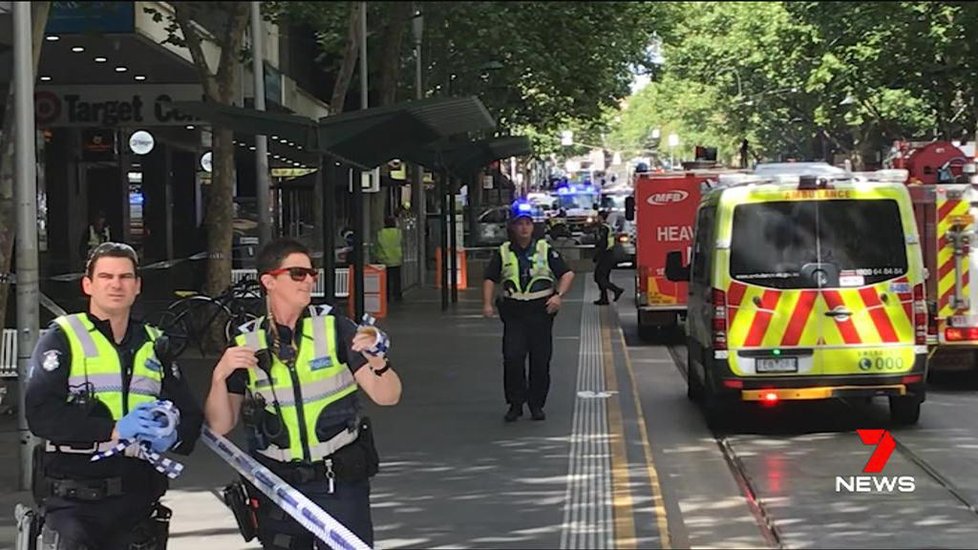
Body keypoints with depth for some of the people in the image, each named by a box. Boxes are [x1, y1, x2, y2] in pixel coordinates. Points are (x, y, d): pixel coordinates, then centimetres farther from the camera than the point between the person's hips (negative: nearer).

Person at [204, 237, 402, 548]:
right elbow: (220, 425, 1)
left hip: (341, 484, -1)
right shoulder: (245, 345, 2)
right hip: (277, 487, 1)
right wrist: (220, 376, -16)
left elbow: (387, 396, -5)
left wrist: (378, 362, -26)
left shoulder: (334, 328, -2)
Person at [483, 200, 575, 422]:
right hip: (513, 314, 0)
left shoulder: (545, 250, 4)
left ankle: (537, 404, 15)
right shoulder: (503, 253, 8)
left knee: (540, 360, 2)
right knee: (512, 358, -11)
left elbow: (567, 274, 3)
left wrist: (559, 295, -12)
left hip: (541, 312, 0)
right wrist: (487, 304, -6)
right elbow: (490, 279, 9)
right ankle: (515, 403, 0)